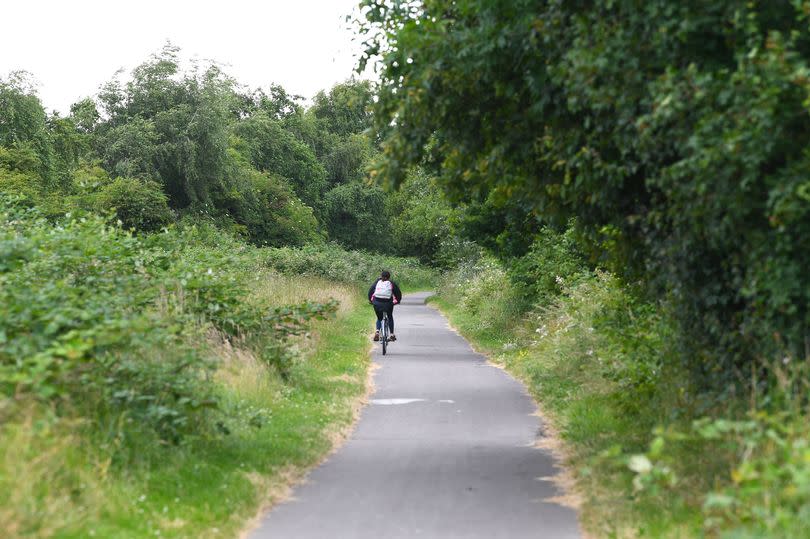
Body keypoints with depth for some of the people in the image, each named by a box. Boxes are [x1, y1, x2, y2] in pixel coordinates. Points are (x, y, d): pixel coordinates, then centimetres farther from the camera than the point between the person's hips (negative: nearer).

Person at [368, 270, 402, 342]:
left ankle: (377, 332, -2)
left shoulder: (377, 282, 8)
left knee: (379, 318, 23)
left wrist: (370, 300, 20)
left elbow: (370, 290, 9)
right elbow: (398, 292, 4)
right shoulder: (391, 283, 3)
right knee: (390, 318, 23)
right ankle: (392, 334, 18)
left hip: (377, 303, 1)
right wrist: (397, 300, 20)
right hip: (388, 303, -1)